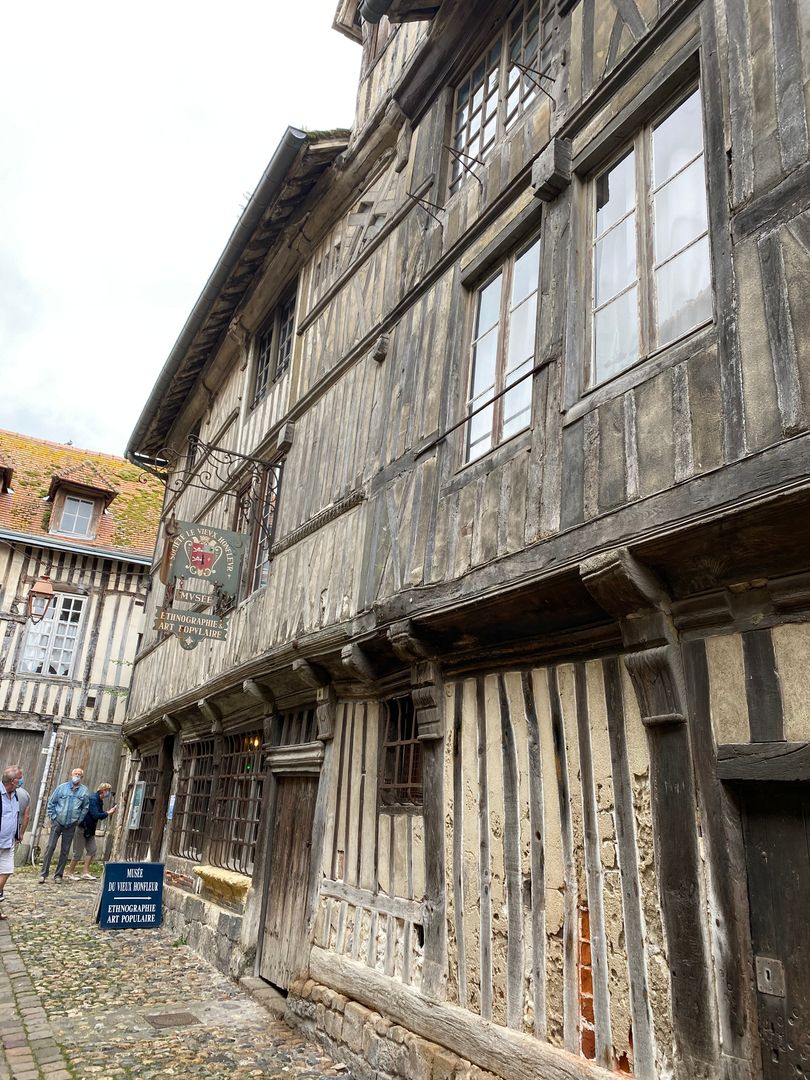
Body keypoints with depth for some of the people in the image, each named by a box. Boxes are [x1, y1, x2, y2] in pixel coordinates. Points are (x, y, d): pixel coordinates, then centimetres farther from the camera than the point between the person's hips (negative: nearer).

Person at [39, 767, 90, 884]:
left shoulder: (84, 791, 1)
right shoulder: (62, 787, -1)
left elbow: (85, 808, 8)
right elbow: (51, 802, 5)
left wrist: (78, 820, 2)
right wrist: (53, 816, 0)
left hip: (71, 826, 1)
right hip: (57, 822, -1)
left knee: (65, 851, 5)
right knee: (50, 847, -5)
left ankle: (58, 875, 15)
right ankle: (43, 874, 3)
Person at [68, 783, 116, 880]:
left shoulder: (100, 801, 9)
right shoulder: (93, 799, -20)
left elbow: (100, 816, 13)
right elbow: (95, 815, -26)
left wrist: (110, 811, -1)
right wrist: (108, 813, -17)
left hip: (89, 830, 9)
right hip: (81, 828, -9)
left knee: (92, 850, 5)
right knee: (78, 852, 0)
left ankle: (86, 873, 8)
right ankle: (70, 873, 15)